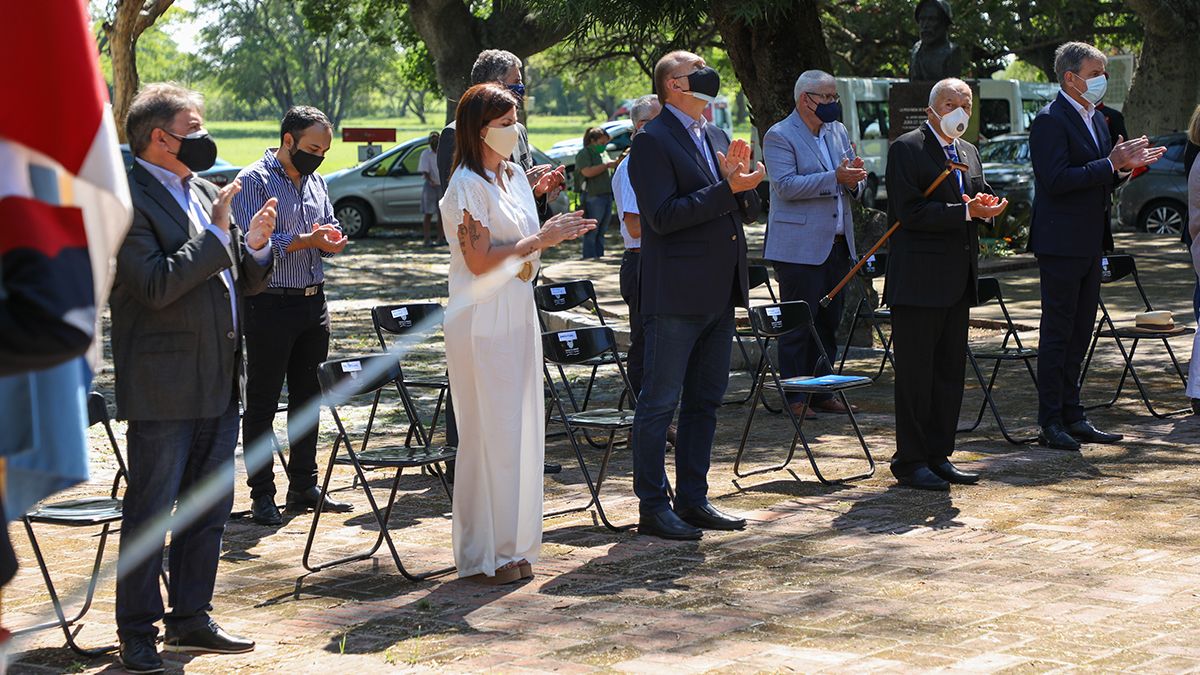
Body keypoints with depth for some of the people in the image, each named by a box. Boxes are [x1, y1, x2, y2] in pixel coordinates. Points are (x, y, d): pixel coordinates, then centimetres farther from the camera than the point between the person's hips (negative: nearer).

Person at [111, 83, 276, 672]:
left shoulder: (207, 193, 15)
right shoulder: (127, 200, -12)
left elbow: (243, 281, 18)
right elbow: (156, 285, -23)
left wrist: (255, 246, -3)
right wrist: (217, 235, -18)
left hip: (218, 383, 8)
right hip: (163, 388, -8)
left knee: (210, 507, 14)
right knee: (149, 512, -1)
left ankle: (190, 619, 25)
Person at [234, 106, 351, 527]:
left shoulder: (316, 181, 14)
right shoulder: (254, 181, -9)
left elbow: (330, 229, 21)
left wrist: (330, 239, -3)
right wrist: (306, 240, -22)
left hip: (313, 302, 7)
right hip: (270, 303, -7)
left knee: (308, 398, 13)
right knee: (262, 403, 0)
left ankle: (304, 487, 22)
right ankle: (262, 495, 4)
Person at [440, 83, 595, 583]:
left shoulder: (515, 175, 13)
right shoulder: (468, 186, -13)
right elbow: (480, 260, -18)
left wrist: (555, 234, 6)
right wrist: (539, 239, -15)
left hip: (518, 314, 8)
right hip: (481, 321, -8)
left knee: (522, 429, 10)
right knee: (488, 434, -4)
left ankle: (513, 544, 19)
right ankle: (482, 555, 3)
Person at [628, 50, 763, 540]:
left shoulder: (717, 138, 17)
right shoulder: (653, 142, -9)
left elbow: (748, 212, 16)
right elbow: (662, 216, -19)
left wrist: (741, 181, -5)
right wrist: (726, 189, -21)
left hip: (719, 293, 9)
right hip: (675, 297, -8)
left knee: (704, 401, 13)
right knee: (660, 402, -3)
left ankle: (693, 500, 21)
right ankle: (652, 508, 2)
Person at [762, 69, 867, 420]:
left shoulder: (839, 132, 16)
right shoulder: (778, 137, -7)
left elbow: (852, 187, 18)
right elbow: (786, 186, -18)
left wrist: (854, 178, -6)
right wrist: (835, 177, -23)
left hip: (836, 244, 7)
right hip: (799, 245, -7)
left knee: (829, 322, 10)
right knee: (798, 323, -5)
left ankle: (821, 393, 18)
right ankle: (795, 398, 0)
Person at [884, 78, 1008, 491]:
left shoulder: (968, 152, 18)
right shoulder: (906, 149, -8)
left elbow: (980, 197, 21)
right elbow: (911, 212, -17)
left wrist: (987, 207, -3)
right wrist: (966, 211, -21)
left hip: (956, 282, 8)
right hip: (919, 281, -8)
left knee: (951, 371, 11)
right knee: (915, 374, -3)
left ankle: (938, 455, 19)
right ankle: (910, 461, 2)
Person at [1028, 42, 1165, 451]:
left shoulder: (1094, 119, 16)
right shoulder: (1050, 121, -13)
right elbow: (1057, 180, -22)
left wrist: (1127, 165, 2)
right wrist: (1112, 164, -22)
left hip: (1089, 244, 9)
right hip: (1061, 244, -9)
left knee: (1079, 333, 12)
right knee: (1057, 333, -4)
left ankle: (1072, 417, 19)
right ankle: (1050, 423, 1)